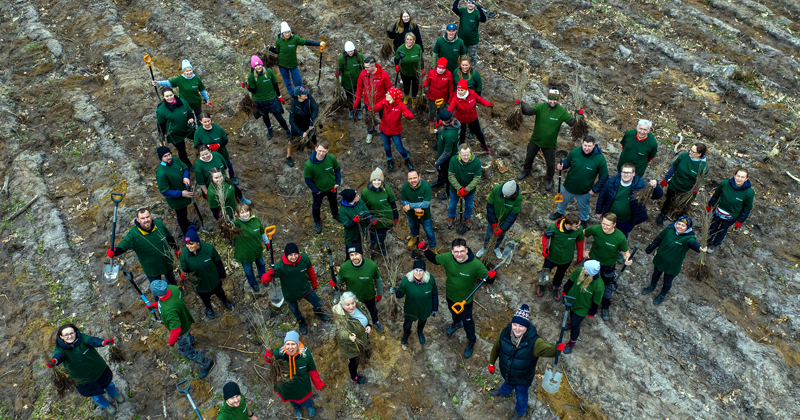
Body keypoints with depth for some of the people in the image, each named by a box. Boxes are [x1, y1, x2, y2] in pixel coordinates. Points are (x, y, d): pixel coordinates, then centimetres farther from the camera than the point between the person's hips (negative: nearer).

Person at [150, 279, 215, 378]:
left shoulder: (169, 310, -50)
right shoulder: (171, 288, -28)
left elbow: (176, 330, -39)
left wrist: (171, 341, -20)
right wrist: (156, 304, 4)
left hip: (181, 331, -8)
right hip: (185, 320, 8)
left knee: (186, 351, 16)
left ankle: (206, 364, 37)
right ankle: (191, 340, 74)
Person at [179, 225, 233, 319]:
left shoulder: (208, 248, -30)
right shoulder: (184, 253, -29)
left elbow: (218, 262, -13)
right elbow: (184, 269, -19)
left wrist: (222, 275, 0)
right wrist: (183, 275, -44)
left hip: (213, 278, 0)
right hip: (199, 282, 0)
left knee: (219, 291, 29)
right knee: (204, 297, 29)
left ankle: (225, 301, 64)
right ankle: (208, 308, 64)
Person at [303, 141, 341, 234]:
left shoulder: (331, 158, -27)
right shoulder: (309, 164, -35)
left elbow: (337, 169, -6)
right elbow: (308, 179, -19)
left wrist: (338, 182, -7)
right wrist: (315, 190, -15)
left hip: (331, 187, 3)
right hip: (318, 190, -2)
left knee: (333, 202, 32)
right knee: (316, 206, 25)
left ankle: (335, 214, 64)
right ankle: (317, 222, 55)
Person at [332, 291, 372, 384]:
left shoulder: (359, 306, -18)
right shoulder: (341, 318, -38)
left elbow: (368, 316, -1)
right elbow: (341, 331, -49)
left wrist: (369, 325, -19)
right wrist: (349, 336, -69)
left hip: (361, 338, 6)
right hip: (350, 344, -6)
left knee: (356, 356, 34)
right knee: (354, 360, 19)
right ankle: (354, 378, 48)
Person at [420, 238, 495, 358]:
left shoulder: (476, 264, -35)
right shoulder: (447, 258, -27)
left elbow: (488, 280, -25)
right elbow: (434, 259, -7)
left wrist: (491, 276, -49)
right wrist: (425, 250, -24)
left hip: (466, 299, -3)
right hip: (450, 295, 3)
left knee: (467, 321, 21)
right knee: (453, 312, 35)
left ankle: (471, 342, 49)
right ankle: (457, 323, 70)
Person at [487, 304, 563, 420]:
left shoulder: (533, 341, -37)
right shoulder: (505, 333, -25)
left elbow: (548, 350, -47)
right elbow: (496, 348, -7)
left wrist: (557, 348, -71)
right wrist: (491, 363, 7)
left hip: (523, 379, -3)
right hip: (507, 374, 3)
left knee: (521, 396, 27)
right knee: (507, 384, 38)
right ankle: (503, 392, 74)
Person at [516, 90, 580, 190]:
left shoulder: (562, 111, -15)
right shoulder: (541, 107, -14)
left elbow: (571, 122, -19)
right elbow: (529, 111, -25)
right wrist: (522, 105, -46)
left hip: (550, 144, -1)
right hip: (535, 140, 2)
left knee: (551, 164, 9)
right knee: (529, 157, 23)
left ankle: (549, 179, 39)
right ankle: (526, 171, 54)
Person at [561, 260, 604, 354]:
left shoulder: (598, 285, -38)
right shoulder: (580, 271, -30)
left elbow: (596, 301, -19)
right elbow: (571, 280, -7)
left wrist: (592, 312, -4)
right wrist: (565, 290, 9)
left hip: (583, 307, -4)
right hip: (572, 299, 4)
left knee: (575, 325, 10)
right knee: (572, 314, 32)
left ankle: (572, 343, 39)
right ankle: (572, 322, 69)